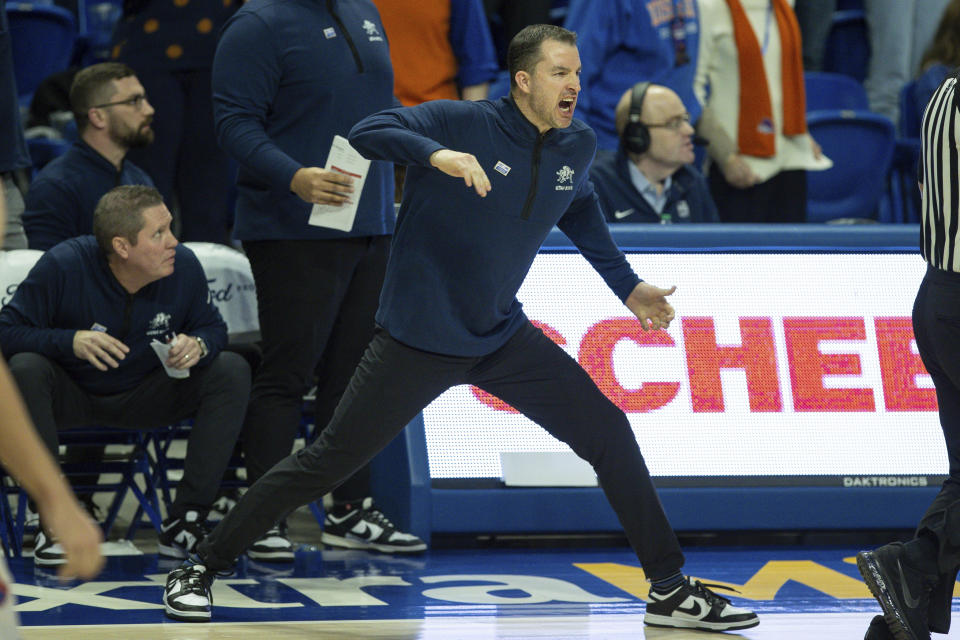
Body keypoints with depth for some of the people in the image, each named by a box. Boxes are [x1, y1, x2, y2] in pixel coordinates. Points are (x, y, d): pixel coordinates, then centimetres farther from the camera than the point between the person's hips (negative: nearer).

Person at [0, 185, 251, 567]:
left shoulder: (184, 267, -14)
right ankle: (52, 522, -28)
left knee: (232, 371, -19)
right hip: (71, 397, -3)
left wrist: (199, 346, -24)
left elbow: (213, 328, 2)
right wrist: (70, 342, -37)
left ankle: (186, 519, -21)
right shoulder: (63, 266, -23)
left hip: (144, 399, 3)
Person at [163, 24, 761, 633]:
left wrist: (628, 285, 24)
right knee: (327, 462, -5)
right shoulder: (461, 123, -16)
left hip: (504, 337, 6)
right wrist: (436, 155, -43)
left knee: (610, 434, -2)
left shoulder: (578, 147, 2)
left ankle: (670, 591, 9)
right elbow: (368, 132, -27)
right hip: (417, 341, -6)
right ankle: (201, 569, 8)